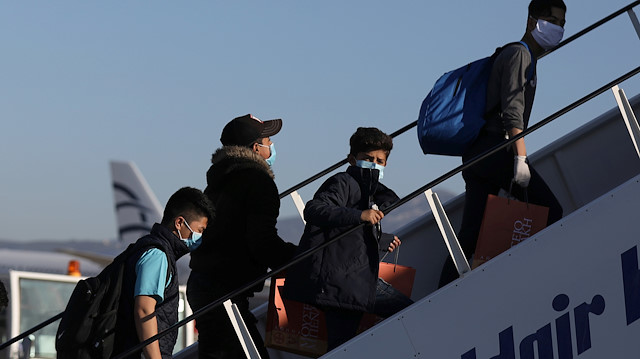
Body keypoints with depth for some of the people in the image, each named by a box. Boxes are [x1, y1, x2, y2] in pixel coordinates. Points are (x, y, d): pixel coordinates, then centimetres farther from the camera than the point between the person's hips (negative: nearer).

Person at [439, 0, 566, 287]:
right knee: (550, 210, -15)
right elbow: (512, 111, -14)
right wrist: (520, 158, -22)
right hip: (494, 148, -10)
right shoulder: (519, 53, -2)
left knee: (470, 233, 3)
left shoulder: (525, 59, 29)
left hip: (477, 155, 10)